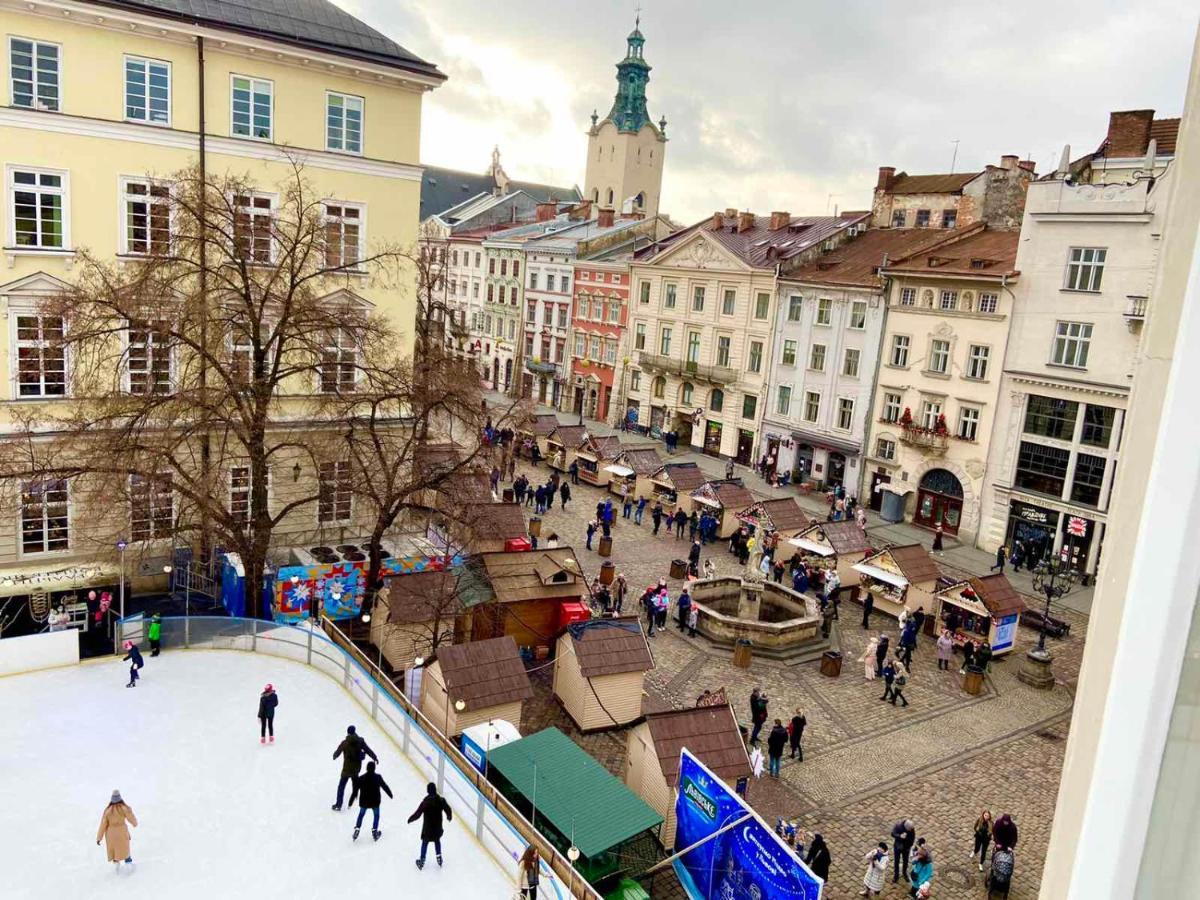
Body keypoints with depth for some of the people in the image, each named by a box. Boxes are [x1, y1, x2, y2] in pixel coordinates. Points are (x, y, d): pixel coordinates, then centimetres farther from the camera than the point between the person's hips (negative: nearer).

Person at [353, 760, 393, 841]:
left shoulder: (361, 778, -9)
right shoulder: (378, 777, -11)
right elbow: (384, 786, -2)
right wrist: (390, 794, 14)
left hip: (364, 801, 1)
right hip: (375, 801, -1)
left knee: (361, 814, 22)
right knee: (376, 815, 18)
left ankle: (357, 829, 15)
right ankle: (374, 831, 17)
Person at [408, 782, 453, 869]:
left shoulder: (425, 802, -23)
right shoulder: (441, 800, -13)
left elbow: (418, 814, -17)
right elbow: (448, 809, -3)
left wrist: (410, 819, 2)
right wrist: (449, 817, 19)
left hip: (427, 828, -3)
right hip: (438, 827, 3)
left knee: (425, 842, 16)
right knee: (437, 840, 26)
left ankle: (422, 860, 25)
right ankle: (439, 857, 32)